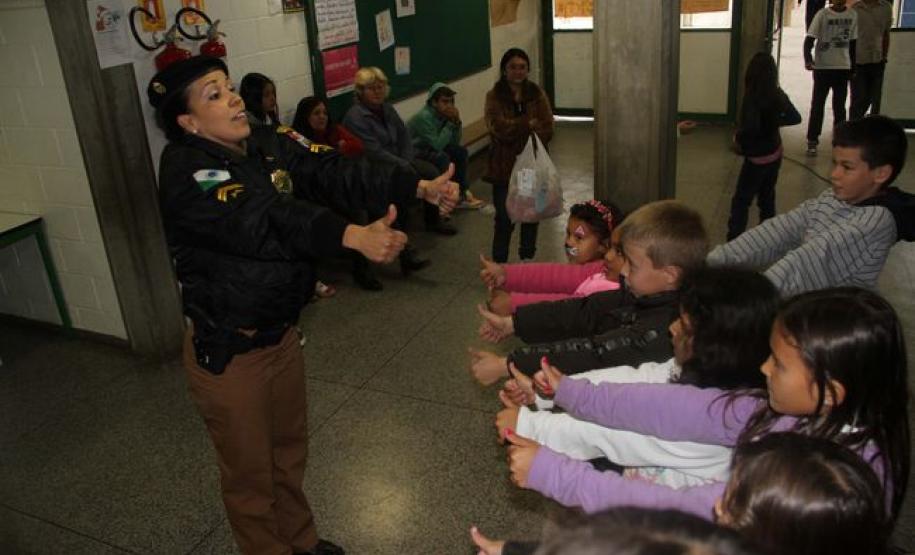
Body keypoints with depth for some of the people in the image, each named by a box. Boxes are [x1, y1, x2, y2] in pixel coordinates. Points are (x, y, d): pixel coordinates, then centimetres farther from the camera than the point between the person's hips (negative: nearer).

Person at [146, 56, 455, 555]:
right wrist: (353, 236, -47)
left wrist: (421, 187, -21)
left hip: (281, 334, 7)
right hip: (226, 352, -7)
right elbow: (265, 223, -37)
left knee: (289, 450, 26)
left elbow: (335, 168, -10)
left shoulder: (267, 145, -2)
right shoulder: (186, 172, -22)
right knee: (250, 472, 14)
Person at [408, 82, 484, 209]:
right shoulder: (424, 117, -27)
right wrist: (450, 123, -27)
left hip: (429, 148, 8)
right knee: (442, 158, -29)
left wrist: (456, 122, -16)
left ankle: (462, 192, 4)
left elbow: (455, 142, -1)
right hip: (413, 153, -8)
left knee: (460, 151, -1)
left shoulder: (444, 114, -4)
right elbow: (438, 145, -30)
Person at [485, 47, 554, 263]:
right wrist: (528, 124, -18)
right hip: (504, 166, -3)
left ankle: (527, 259, 29)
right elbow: (498, 126, -17)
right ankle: (499, 263, 9)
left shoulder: (537, 94, 5)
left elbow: (547, 128, -5)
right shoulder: (494, 96, -2)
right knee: (504, 218, -2)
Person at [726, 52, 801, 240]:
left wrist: (737, 137, -16)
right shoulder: (777, 94, -3)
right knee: (767, 198, 18)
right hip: (775, 154, 7)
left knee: (740, 201, 1)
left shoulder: (752, 97, -22)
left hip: (757, 158, -7)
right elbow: (795, 118, 7)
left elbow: (751, 128, -34)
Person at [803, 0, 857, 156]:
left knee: (839, 106, 9)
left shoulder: (853, 15, 3)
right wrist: (807, 59, -30)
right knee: (817, 105, 0)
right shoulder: (822, 14, -8)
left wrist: (853, 67, 11)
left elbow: (853, 42, 10)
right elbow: (810, 39, -13)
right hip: (822, 67, -3)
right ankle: (812, 141, 7)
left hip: (843, 67, 3)